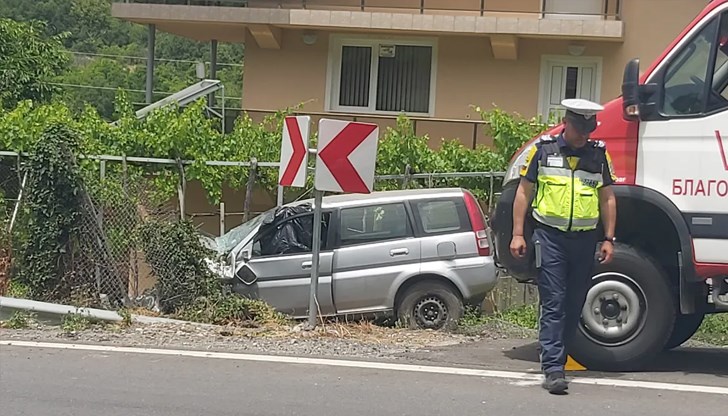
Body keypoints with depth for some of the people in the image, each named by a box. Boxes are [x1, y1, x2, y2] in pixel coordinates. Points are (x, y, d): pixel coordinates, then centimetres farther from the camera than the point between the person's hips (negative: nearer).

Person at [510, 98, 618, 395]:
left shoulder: (599, 154, 8)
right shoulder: (543, 150, 2)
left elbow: (607, 198, 13)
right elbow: (523, 192, 6)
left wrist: (608, 239, 7)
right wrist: (517, 234, 0)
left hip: (585, 239, 3)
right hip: (550, 237, -3)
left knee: (575, 304, 9)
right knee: (553, 303, -9)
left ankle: (559, 355, 23)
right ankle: (553, 368, -13)